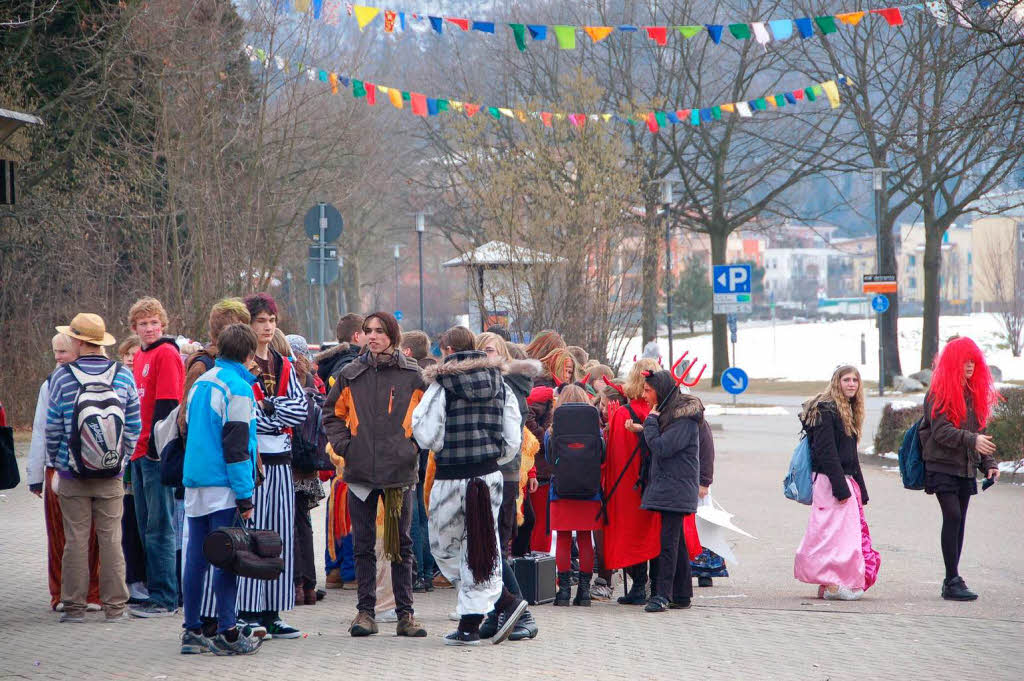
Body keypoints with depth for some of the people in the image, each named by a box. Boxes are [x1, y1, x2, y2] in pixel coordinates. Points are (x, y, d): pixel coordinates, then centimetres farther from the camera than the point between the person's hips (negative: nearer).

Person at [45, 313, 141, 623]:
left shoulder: (62, 377, -7)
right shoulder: (123, 376, 0)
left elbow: (52, 427, -2)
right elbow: (134, 425, 4)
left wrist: (54, 461, 11)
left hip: (72, 473, -2)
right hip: (111, 474, 2)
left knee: (76, 539, 4)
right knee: (111, 539, 5)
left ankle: (74, 606, 7)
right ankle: (115, 606, 6)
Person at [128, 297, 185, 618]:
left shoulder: (166, 354, -9)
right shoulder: (140, 357, 17)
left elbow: (166, 405, -15)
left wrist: (155, 445, -20)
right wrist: (132, 446, 17)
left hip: (157, 452, -9)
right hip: (140, 453, 9)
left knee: (159, 528, -7)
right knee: (146, 527, 12)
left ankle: (165, 599, -5)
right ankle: (156, 593, 17)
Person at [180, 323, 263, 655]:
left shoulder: (199, 383, 15)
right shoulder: (238, 388, -10)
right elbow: (237, 445, -14)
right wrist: (245, 496, -13)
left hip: (194, 483, 8)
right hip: (223, 486, -8)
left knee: (196, 557, 8)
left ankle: (192, 631, 10)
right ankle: (227, 632, -6)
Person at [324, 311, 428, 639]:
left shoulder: (412, 375, 1)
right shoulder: (350, 375, 5)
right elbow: (332, 413, 16)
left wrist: (414, 445, -1)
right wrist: (342, 444, 2)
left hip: (400, 472, -1)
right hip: (361, 471, 1)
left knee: (401, 544, 3)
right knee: (363, 544, 5)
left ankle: (405, 614, 8)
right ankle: (366, 612, 11)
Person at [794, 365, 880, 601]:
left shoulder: (848, 411, 19)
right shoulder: (826, 410, -10)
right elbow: (826, 452, -17)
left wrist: (861, 489, 19)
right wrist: (840, 487, -22)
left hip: (846, 480, 10)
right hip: (830, 480, -10)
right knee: (836, 530, -12)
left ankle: (828, 585, 8)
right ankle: (832, 584, -12)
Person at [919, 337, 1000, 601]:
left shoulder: (973, 392, 15)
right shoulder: (939, 393, -8)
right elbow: (941, 431, -17)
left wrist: (988, 463, 9)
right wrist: (972, 440, -29)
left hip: (966, 468, 7)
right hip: (943, 467, -7)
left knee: (958, 521, 7)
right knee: (953, 517, -15)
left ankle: (952, 581, 12)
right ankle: (953, 581, -14)